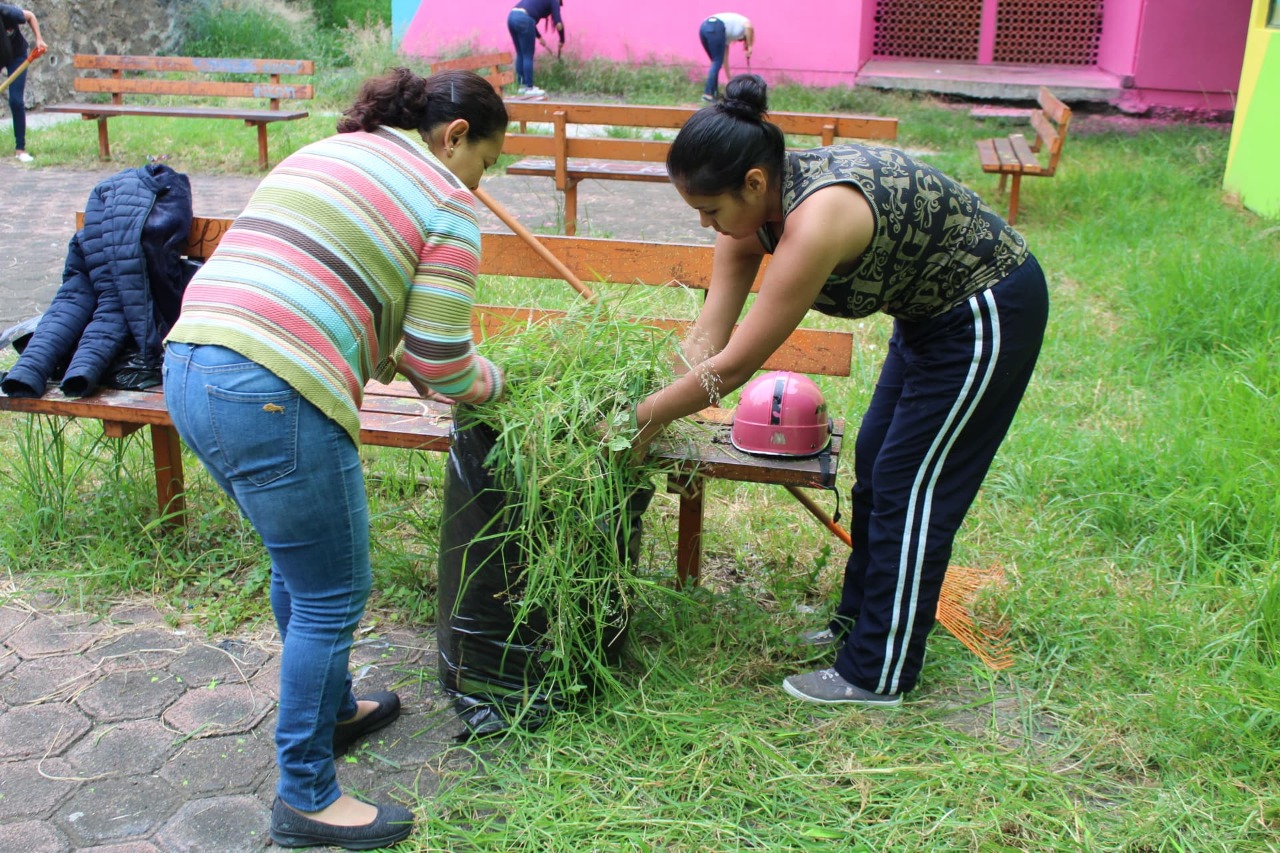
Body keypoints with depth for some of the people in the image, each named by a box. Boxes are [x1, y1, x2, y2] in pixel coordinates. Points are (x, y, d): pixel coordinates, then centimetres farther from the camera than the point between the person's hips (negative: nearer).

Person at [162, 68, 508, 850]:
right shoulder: (447, 206, -1)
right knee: (332, 597, 7)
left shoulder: (319, 155, 23)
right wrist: (493, 381, 18)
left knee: (301, 565, 26)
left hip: (189, 369, 9)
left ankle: (332, 709, 46)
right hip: (273, 402, -9)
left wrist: (386, 352, 28)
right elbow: (444, 369, -4)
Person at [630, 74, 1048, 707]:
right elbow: (707, 337, -6)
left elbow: (733, 368, -31)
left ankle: (877, 676, 11)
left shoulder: (817, 217, -36)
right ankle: (858, 620, 35)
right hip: (931, 309, 9)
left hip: (989, 315, -9)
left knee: (911, 487, -3)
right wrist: (656, 408, -11)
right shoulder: (754, 205, -10)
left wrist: (644, 417, -20)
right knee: (874, 467, 16)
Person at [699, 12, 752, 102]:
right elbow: (749, 27, -2)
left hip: (704, 27, 7)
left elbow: (725, 60, 37)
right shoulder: (745, 22, 26)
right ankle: (708, 94, -5)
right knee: (717, 63, 0)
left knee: (716, 62, 18)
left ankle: (714, 93, 17)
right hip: (715, 28, -7)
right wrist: (749, 46, 3)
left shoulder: (728, 36, 38)